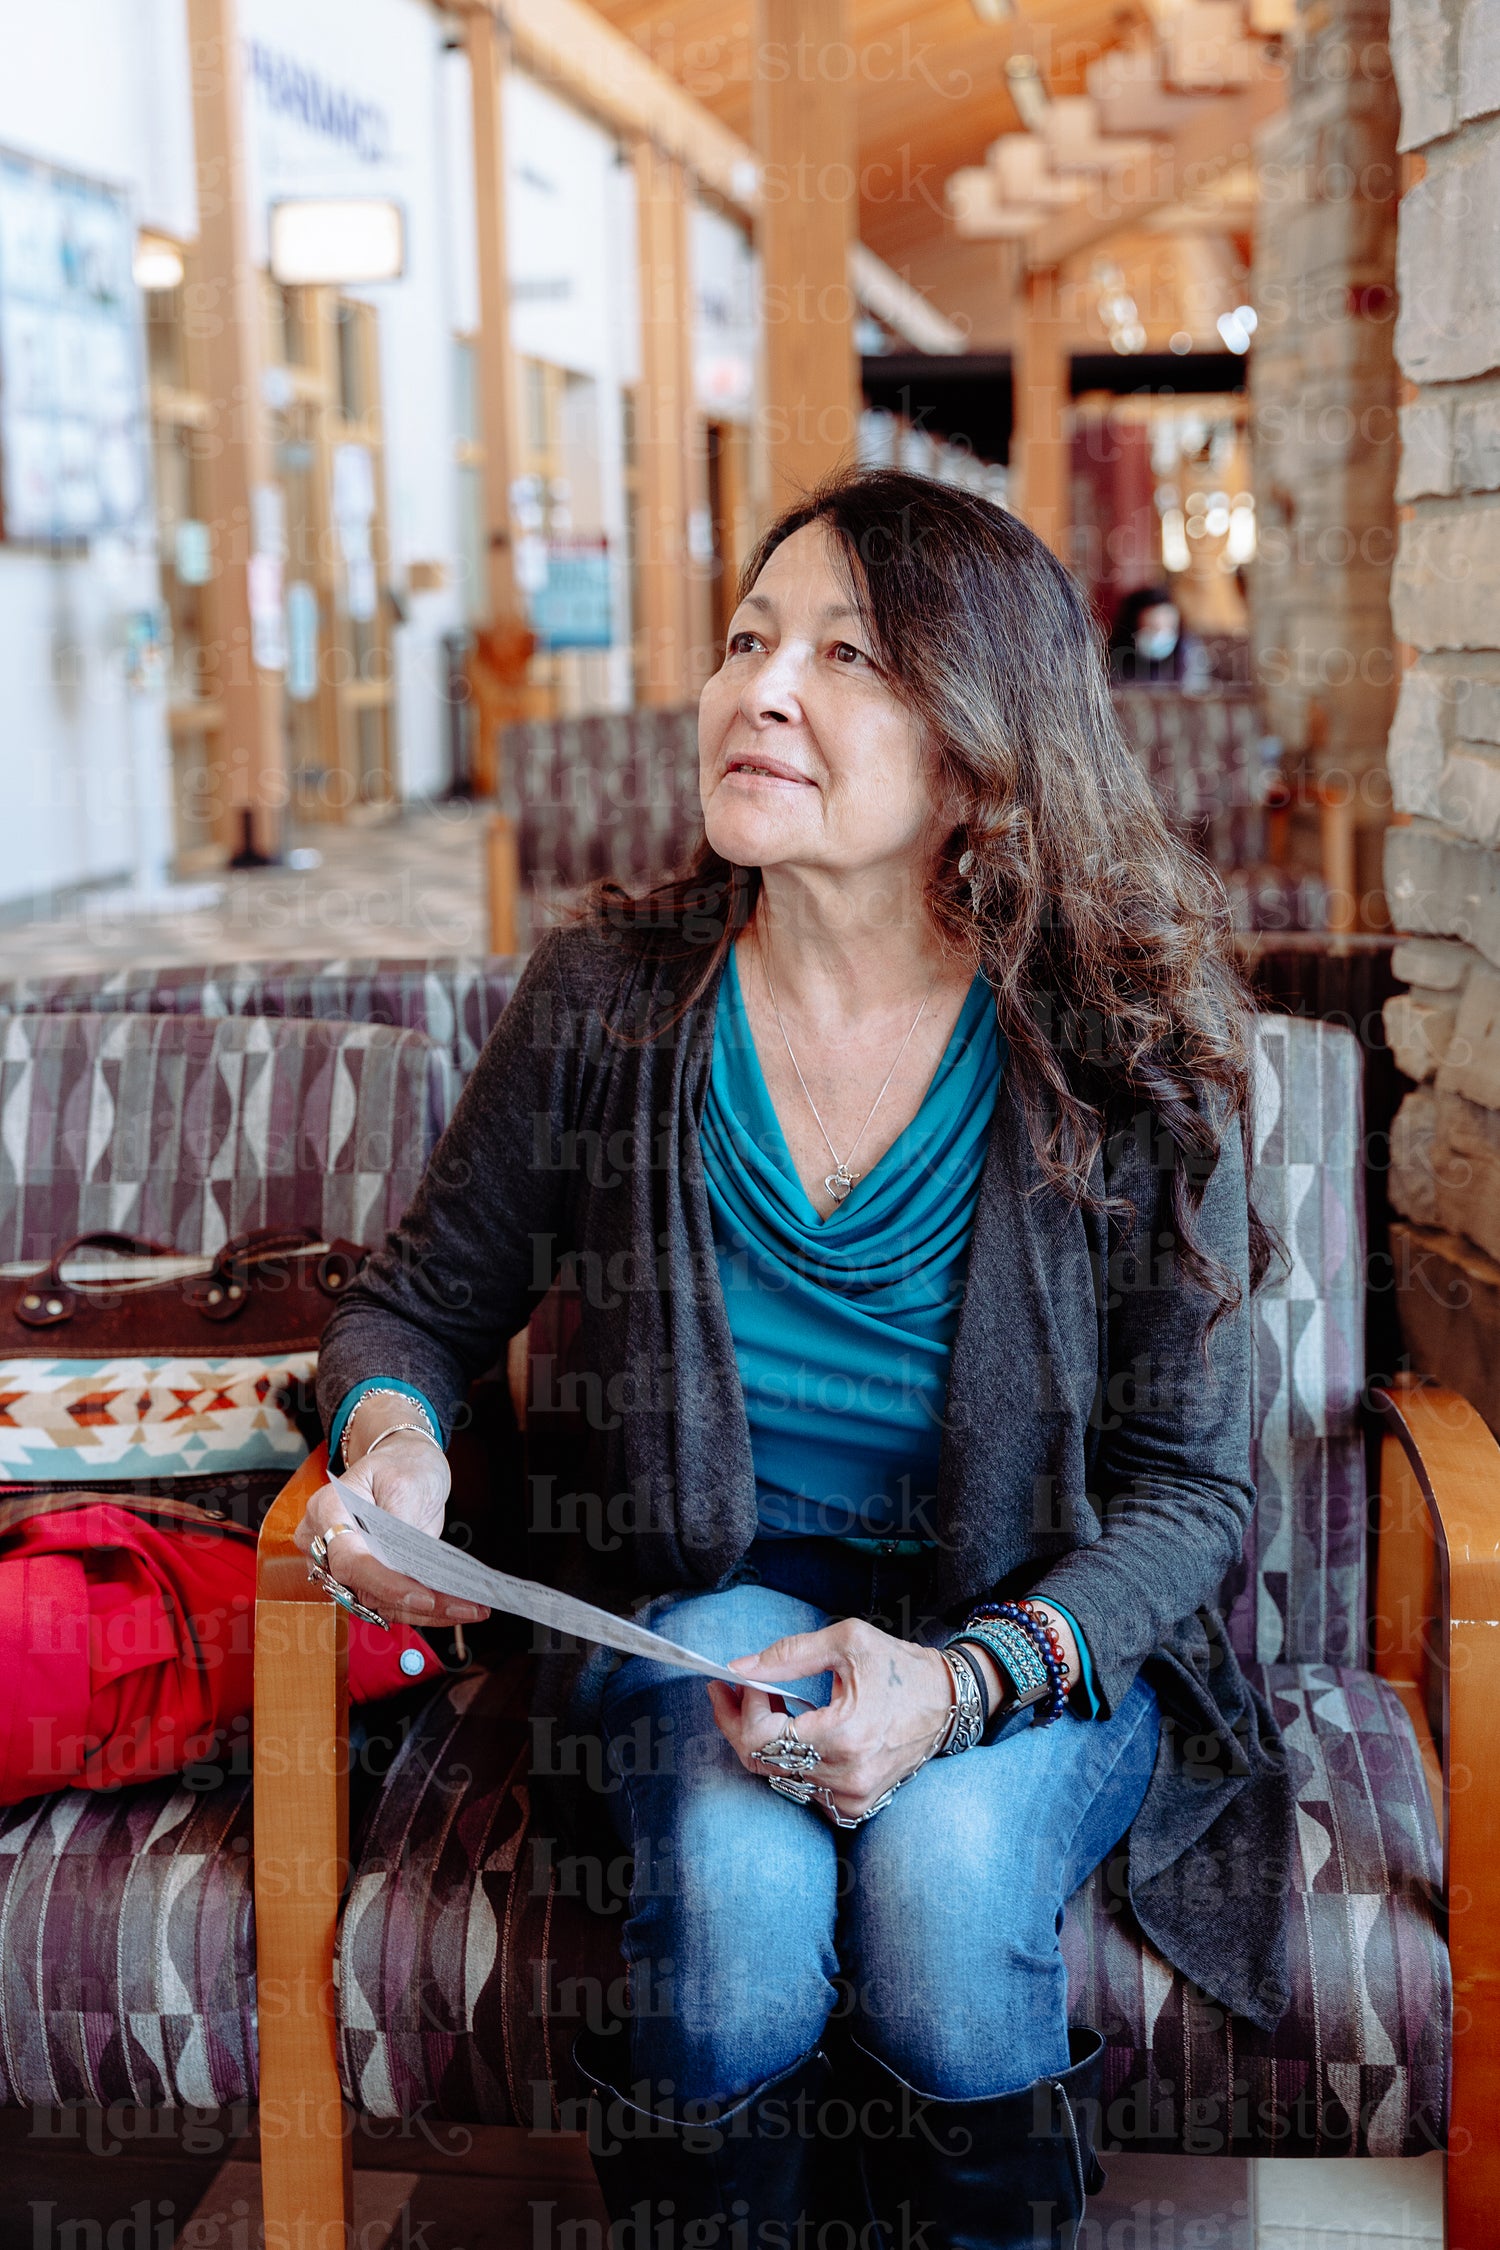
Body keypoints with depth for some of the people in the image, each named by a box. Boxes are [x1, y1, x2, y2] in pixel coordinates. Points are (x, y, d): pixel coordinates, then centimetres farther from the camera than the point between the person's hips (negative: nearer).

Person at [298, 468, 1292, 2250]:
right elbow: (420, 1300, 7)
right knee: (739, 1887, -31)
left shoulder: (1123, 1058, -12)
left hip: (1036, 1643, 0)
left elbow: (1187, 1490, -7)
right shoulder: (606, 1000, -8)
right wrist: (390, 1437, -17)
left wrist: (961, 1683, -24)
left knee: (938, 1873, -31)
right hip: (705, 1609, 1)